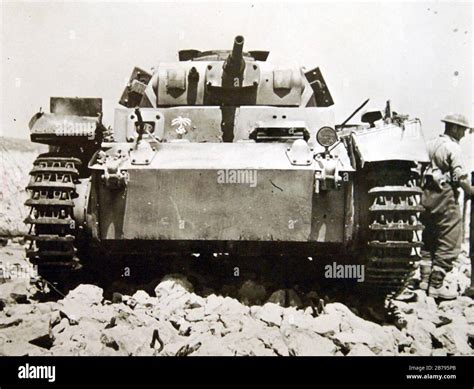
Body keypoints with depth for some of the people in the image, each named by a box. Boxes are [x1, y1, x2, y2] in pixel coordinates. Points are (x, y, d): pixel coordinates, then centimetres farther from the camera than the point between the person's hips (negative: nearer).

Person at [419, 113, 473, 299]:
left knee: (430, 238, 17)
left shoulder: (432, 144, 12)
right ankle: (437, 285, -2)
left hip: (428, 194, 9)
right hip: (445, 196, -9)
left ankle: (426, 278, 25)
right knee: (449, 243, -3)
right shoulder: (453, 147, -12)